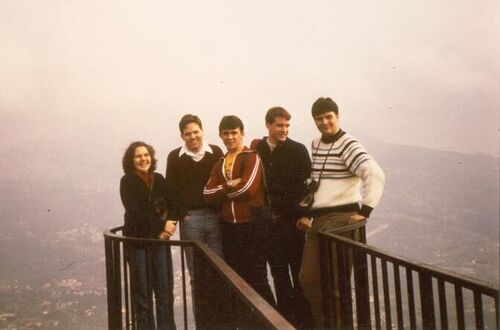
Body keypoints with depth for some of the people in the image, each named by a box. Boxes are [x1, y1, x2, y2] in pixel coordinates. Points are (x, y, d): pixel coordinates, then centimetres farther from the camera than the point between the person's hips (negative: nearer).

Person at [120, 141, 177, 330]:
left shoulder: (159, 179, 8)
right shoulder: (127, 181, -4)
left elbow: (170, 205, 6)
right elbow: (134, 212, -13)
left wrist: (167, 227, -13)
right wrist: (161, 225, -17)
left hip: (160, 239, 3)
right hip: (137, 240, -3)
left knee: (165, 287, 4)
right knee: (141, 289, 2)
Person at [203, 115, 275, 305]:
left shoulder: (251, 157, -3)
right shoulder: (219, 165, 16)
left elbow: (247, 188, -17)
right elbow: (208, 195, 4)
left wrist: (222, 190, -2)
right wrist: (229, 186, -10)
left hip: (252, 225, -6)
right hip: (229, 226, 7)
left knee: (257, 279, -4)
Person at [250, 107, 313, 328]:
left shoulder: (298, 150, -2)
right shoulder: (257, 150, 5)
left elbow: (304, 185, -6)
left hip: (294, 220, -3)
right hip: (271, 222, 3)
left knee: (299, 272, 4)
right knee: (278, 273, 11)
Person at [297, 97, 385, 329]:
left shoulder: (347, 145, -12)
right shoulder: (316, 145, 13)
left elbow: (375, 175, -24)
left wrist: (364, 212, -26)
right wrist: (308, 214, 17)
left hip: (340, 219, -7)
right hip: (317, 220, 7)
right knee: (307, 279, 9)